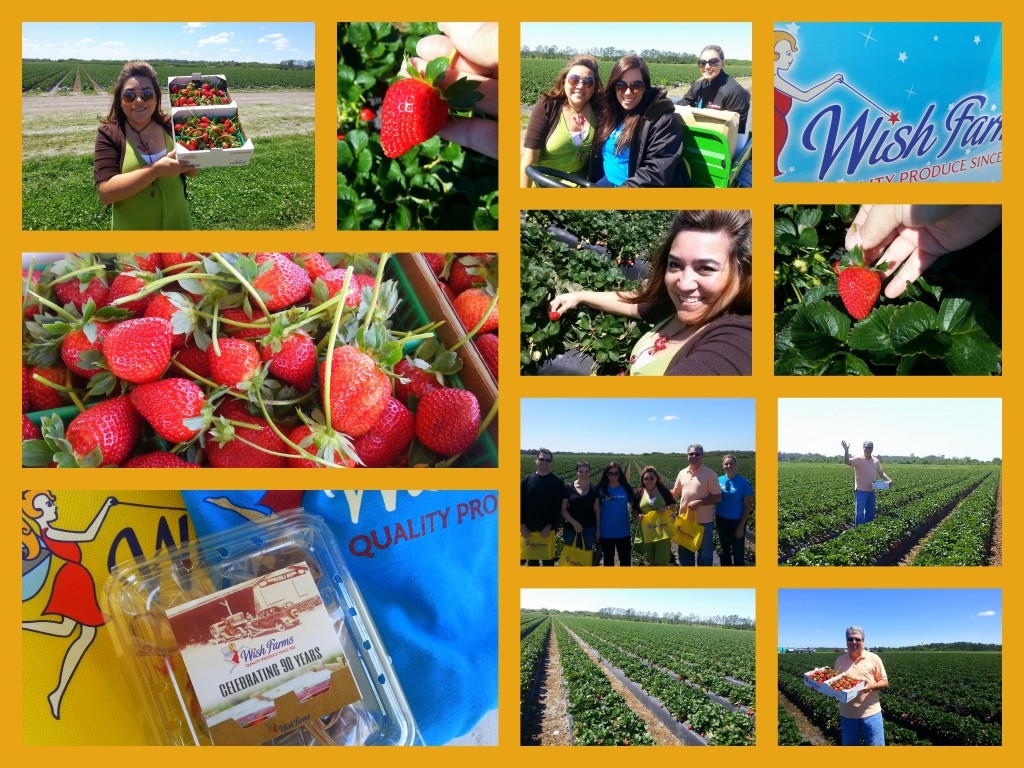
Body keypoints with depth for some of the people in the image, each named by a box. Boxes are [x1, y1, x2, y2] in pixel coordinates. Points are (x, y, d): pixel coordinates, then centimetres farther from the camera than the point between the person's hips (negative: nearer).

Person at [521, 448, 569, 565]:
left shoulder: (557, 482, -3)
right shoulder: (527, 480, 4)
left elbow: (558, 506, -9)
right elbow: (520, 504, 3)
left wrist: (549, 526, -16)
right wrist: (522, 525, -7)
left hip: (548, 528, -2)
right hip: (529, 528, 2)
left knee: (548, 559, 5)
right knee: (531, 558, 11)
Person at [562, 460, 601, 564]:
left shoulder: (594, 489, 3)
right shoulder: (568, 488, -4)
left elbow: (597, 510, 7)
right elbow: (563, 510, -5)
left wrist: (598, 529, 4)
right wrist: (574, 522, -16)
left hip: (589, 529, 1)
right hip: (571, 529, -1)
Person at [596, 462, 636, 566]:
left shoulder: (626, 487, -4)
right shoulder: (601, 489, -6)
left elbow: (634, 503, 7)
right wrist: (597, 529, -2)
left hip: (623, 532, 0)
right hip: (606, 532, 0)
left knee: (625, 559, 6)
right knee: (608, 559, 14)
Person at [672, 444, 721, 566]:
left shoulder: (710, 474, -10)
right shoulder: (682, 473, 6)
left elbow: (718, 497, -12)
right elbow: (676, 493, 16)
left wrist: (698, 502, -22)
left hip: (704, 521, -5)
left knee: (705, 554, 6)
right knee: (685, 551, 15)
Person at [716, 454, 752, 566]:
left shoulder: (743, 482, -12)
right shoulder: (719, 480, -2)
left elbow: (747, 506, -9)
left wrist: (741, 526, -12)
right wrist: (714, 519, 0)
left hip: (737, 521, -4)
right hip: (722, 520, 4)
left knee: (737, 552, 3)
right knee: (725, 550, 16)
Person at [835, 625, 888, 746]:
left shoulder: (873, 658, -1)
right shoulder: (840, 661, 7)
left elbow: (885, 682, 1)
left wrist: (871, 686, -19)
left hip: (870, 713, -3)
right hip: (847, 714, 3)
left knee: (876, 745, 1)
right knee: (849, 745, 11)